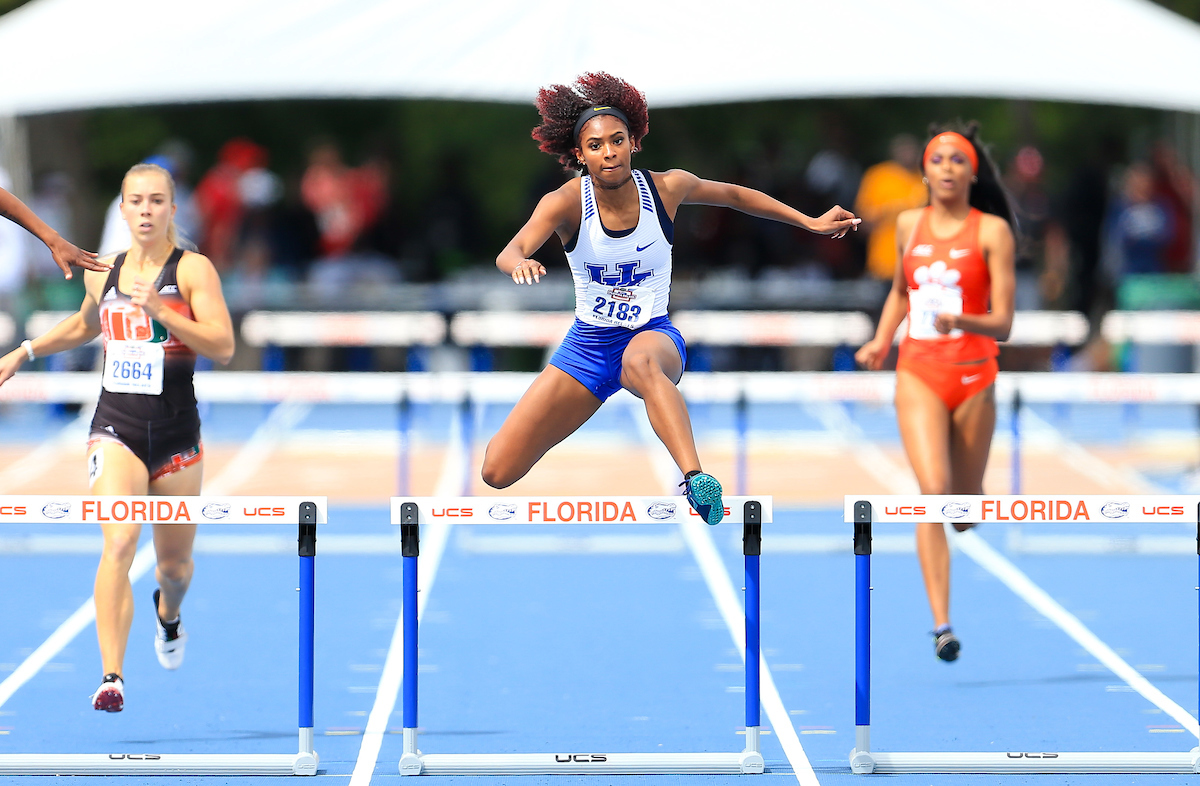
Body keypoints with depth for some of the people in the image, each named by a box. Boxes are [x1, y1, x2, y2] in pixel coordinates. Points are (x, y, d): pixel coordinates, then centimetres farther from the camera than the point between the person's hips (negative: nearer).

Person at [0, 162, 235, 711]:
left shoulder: (193, 269, -6)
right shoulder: (102, 273, 6)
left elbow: (223, 346, -16)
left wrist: (159, 308, -25)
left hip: (176, 432, -1)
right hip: (116, 425, 1)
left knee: (175, 563, 13)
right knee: (118, 543, -21)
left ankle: (168, 614, 51)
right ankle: (112, 676, -25)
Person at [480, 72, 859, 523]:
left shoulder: (667, 188, -9)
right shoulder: (566, 202, -15)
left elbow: (735, 196, 12)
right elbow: (510, 252, -32)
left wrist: (811, 223, 14)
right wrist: (519, 263, -56)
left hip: (652, 336, -1)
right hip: (587, 345, 1)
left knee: (641, 361, -44)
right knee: (498, 472, -4)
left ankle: (695, 479, -58)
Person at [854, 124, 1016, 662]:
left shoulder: (993, 230, -4)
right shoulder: (908, 225, 7)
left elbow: (1003, 323, -10)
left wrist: (961, 320, -28)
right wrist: (880, 343, 14)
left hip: (974, 375, -1)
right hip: (918, 374, 1)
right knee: (933, 492, -18)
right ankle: (941, 625, -21)